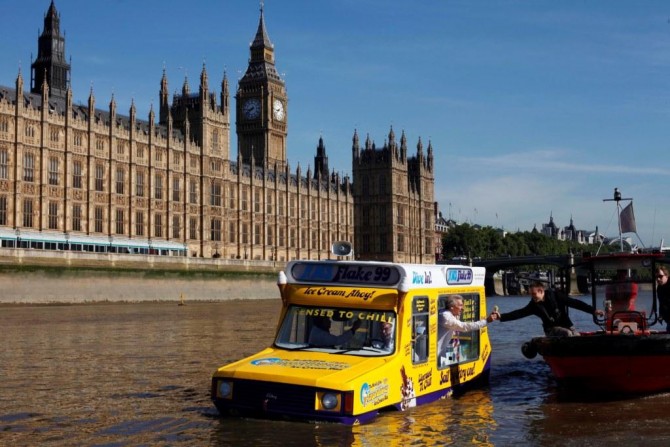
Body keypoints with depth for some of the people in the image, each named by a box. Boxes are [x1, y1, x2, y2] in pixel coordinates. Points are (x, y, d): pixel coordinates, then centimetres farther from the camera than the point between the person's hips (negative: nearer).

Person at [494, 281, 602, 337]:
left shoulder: (556, 297, -12)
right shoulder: (534, 305, -7)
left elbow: (575, 303, -12)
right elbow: (519, 313, -13)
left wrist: (593, 311, -16)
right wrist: (501, 317, -26)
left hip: (567, 325, 1)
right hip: (552, 330, -1)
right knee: (567, 334, -31)